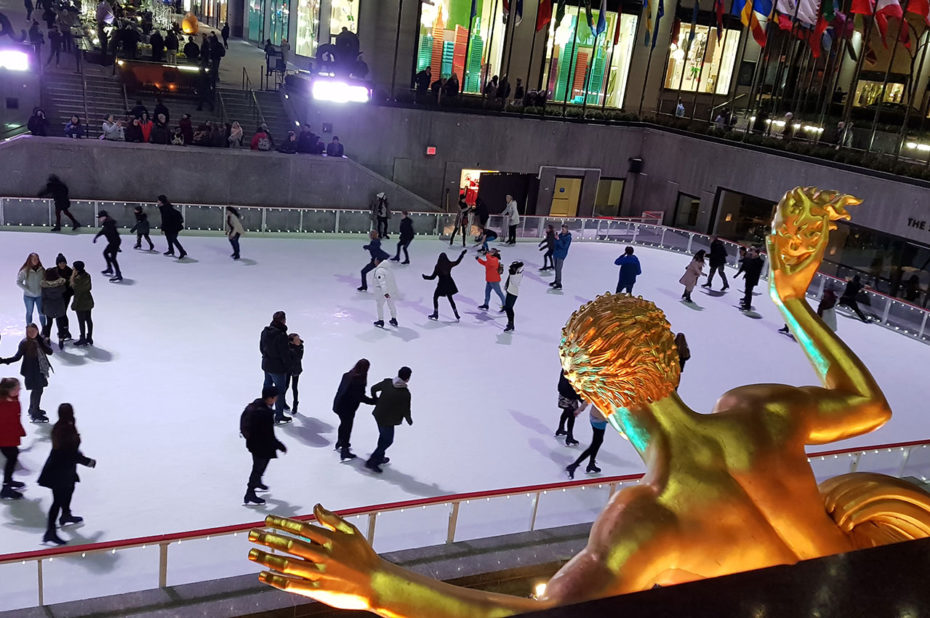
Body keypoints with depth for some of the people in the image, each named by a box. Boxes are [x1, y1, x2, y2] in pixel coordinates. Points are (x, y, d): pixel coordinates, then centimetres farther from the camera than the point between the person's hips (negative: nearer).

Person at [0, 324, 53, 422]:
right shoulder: (24, 343, -13)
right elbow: (17, 357, -9)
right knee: (38, 390, -7)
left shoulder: (41, 341, 0)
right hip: (31, 371, -6)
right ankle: (35, 415, 1)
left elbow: (49, 351, -9)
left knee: (36, 390, 20)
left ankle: (33, 409, 40)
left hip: (41, 369, 6)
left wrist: (41, 342, -20)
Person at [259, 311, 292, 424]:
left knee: (267, 387, 22)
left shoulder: (265, 331, -3)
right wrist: (287, 364, -4)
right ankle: (279, 416, 16)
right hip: (278, 368, -8)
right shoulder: (281, 335, -28)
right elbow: (285, 353, -22)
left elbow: (261, 347, 10)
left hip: (266, 365, 8)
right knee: (280, 390, 7)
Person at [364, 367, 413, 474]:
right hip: (388, 420, -7)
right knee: (388, 440, 11)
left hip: (378, 415, 7)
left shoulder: (387, 382, -8)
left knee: (383, 436, 27)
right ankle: (372, 462, 9)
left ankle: (379, 458, 43)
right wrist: (409, 421, 5)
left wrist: (375, 400, 26)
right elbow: (406, 411, -16)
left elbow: (374, 388, 7)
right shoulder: (405, 393, -26)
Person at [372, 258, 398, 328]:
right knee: (391, 304, 21)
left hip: (385, 291, -8)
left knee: (380, 305, 11)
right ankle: (394, 320, 32)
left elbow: (382, 282, -29)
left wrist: (385, 293, -34)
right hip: (392, 290, 8)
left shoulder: (379, 271, -20)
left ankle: (381, 321, 19)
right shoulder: (386, 268, 8)